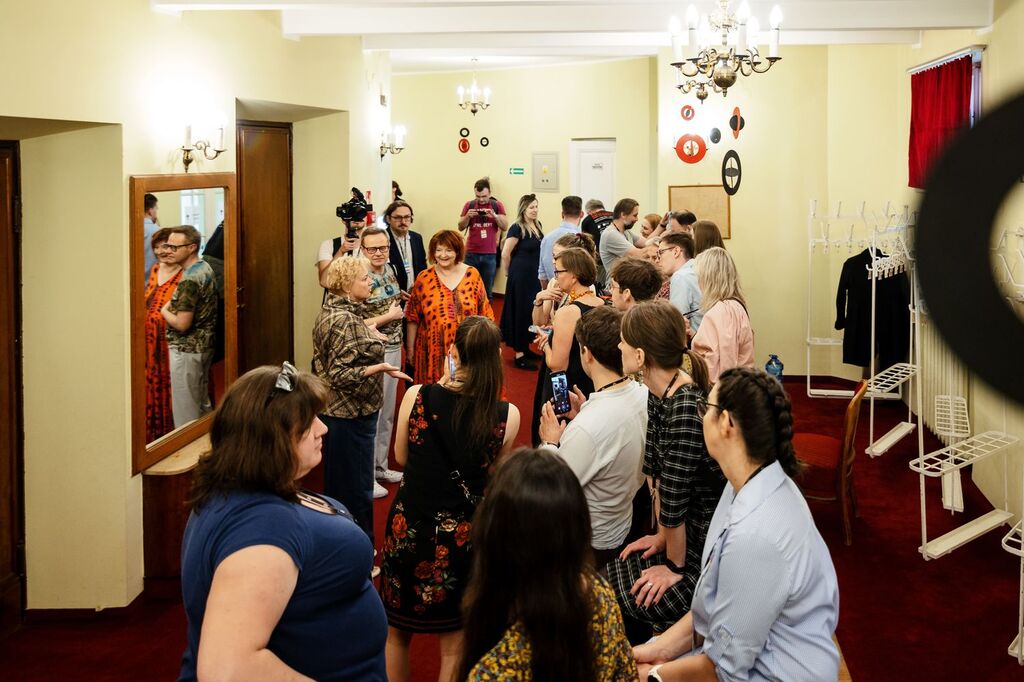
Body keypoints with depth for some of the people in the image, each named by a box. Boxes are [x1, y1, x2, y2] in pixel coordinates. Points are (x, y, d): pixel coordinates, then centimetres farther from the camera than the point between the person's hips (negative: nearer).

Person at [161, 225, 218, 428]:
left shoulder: (189, 280, -23)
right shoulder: (205, 268, 6)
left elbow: (182, 324, -24)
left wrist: (164, 311, -7)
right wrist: (173, 308, 8)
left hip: (186, 350, -10)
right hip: (205, 345, 10)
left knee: (186, 412, 0)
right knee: (203, 404, 19)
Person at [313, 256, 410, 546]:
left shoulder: (331, 310, 8)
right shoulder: (346, 321, -23)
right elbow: (340, 374, -26)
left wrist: (371, 338, 15)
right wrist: (378, 368, -37)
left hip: (334, 410, 10)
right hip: (352, 414, -10)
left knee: (338, 481, 19)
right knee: (357, 489, -1)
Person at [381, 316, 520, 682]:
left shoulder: (416, 397, -15)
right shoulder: (507, 416, -15)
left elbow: (401, 457, 3)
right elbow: (492, 471, 2)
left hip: (409, 528, 0)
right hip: (463, 538, 0)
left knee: (396, 633, 22)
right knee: (454, 646, 16)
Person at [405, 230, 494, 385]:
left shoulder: (472, 275, 2)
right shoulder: (424, 278, 1)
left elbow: (484, 313, 5)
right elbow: (412, 318, 5)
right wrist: (410, 349, 5)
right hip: (434, 352, 0)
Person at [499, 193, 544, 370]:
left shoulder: (538, 225, 8)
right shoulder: (517, 228, -15)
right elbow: (505, 254, -14)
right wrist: (512, 273, -1)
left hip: (534, 276, 8)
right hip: (520, 276, -8)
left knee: (532, 311, 14)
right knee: (520, 312, -3)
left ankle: (525, 348, 27)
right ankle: (519, 355, 1)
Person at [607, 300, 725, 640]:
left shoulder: (686, 408, -30)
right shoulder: (660, 393, 0)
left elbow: (674, 499, -22)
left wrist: (675, 568, -12)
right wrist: (661, 535, 9)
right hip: (685, 535, 8)